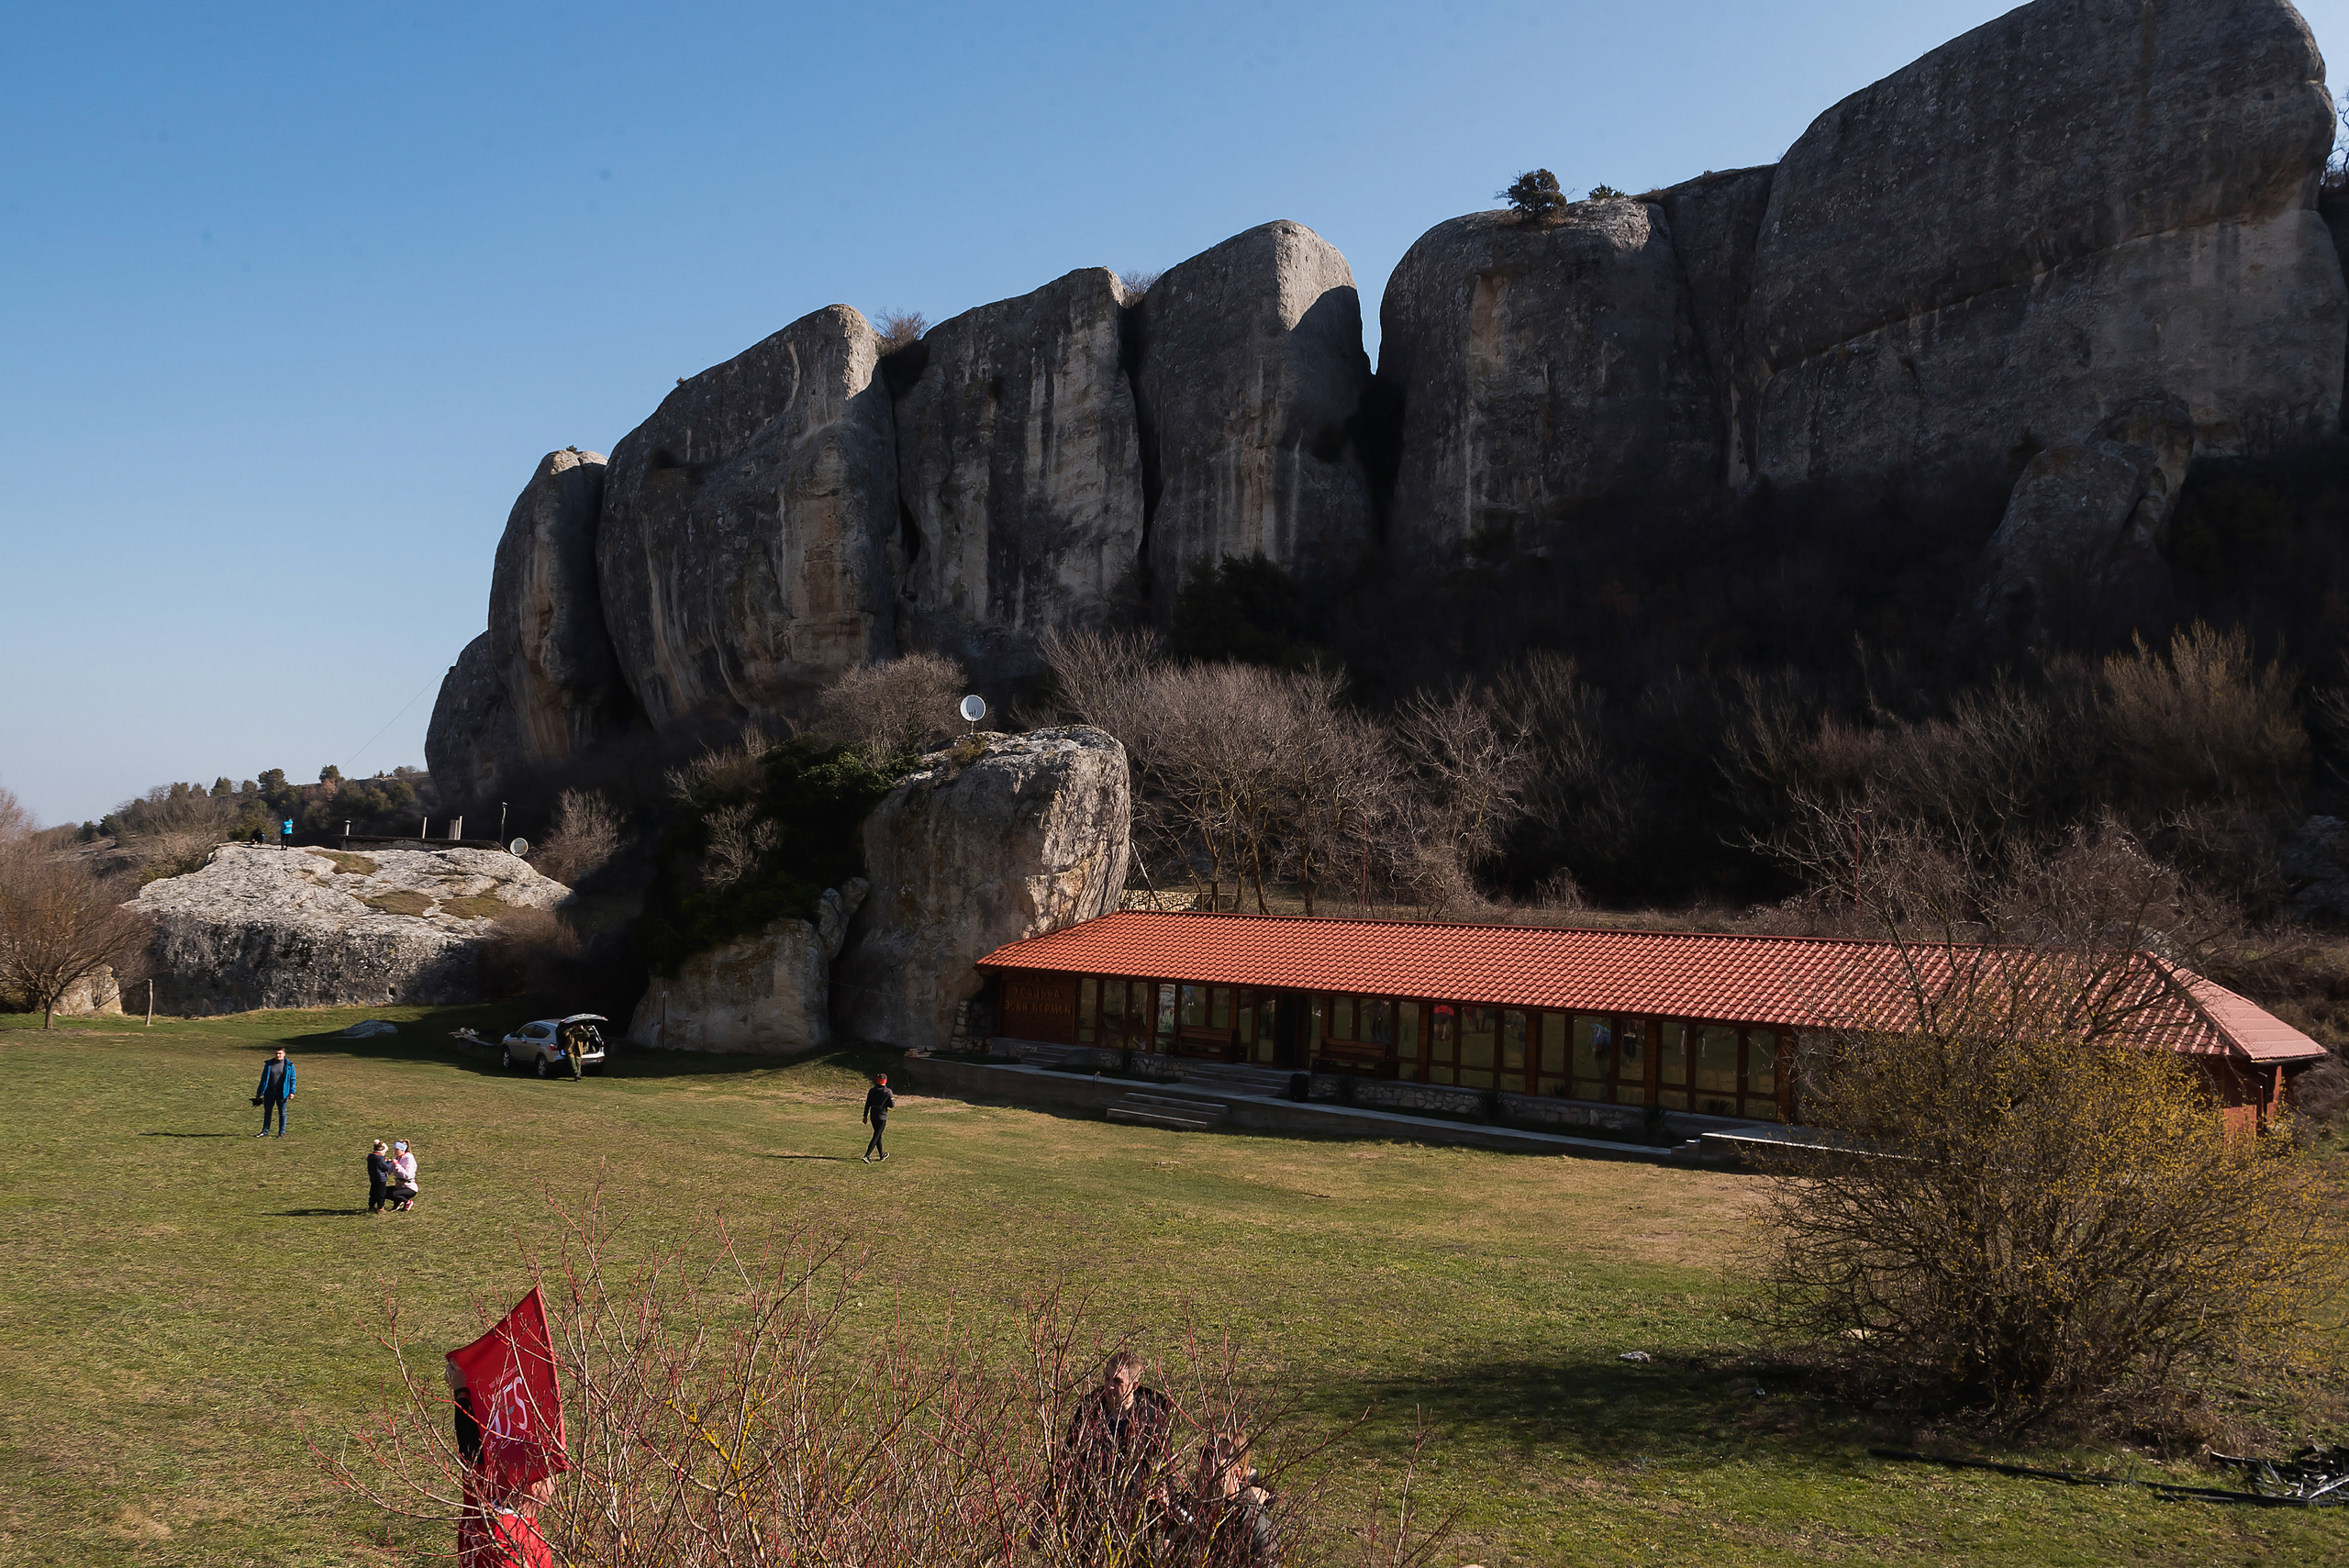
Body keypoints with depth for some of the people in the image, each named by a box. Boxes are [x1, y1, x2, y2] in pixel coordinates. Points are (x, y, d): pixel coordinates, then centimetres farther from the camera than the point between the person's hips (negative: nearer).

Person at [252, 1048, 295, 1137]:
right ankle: (265, 1131, 16)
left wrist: (291, 1092, -5)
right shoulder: (268, 1064, 5)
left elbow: (292, 1079, 3)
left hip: (281, 1093, -2)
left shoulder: (289, 1066, 0)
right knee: (267, 1112, 8)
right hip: (269, 1092, 2)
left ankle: (281, 1132, 14)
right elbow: (264, 1079, 11)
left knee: (282, 1113, 5)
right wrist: (259, 1092, 11)